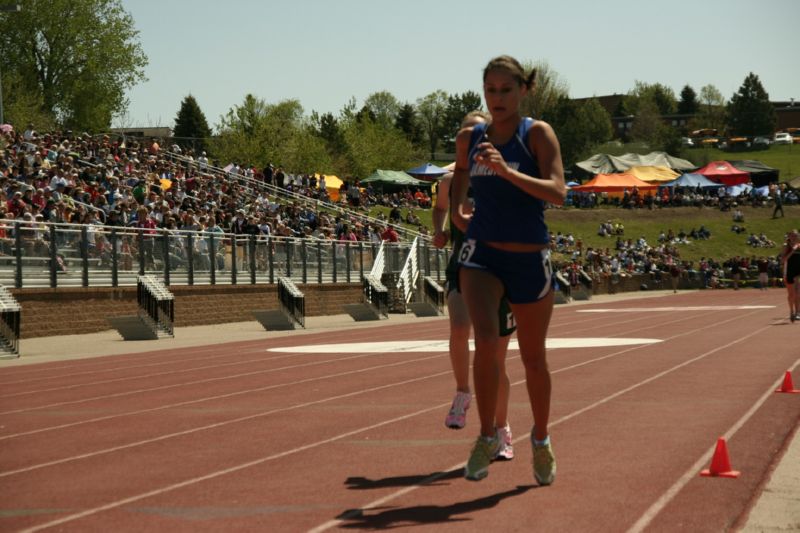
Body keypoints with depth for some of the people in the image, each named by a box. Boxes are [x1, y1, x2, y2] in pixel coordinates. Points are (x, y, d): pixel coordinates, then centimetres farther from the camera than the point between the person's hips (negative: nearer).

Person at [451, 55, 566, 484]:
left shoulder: (538, 134, -6)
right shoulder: (469, 138, 6)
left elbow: (558, 192, -19)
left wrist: (506, 171, -29)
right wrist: (457, 208, 11)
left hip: (529, 258, -1)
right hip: (481, 253, 2)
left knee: (533, 357, 12)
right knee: (486, 339, -23)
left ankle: (541, 440, 35)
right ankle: (487, 437, -8)